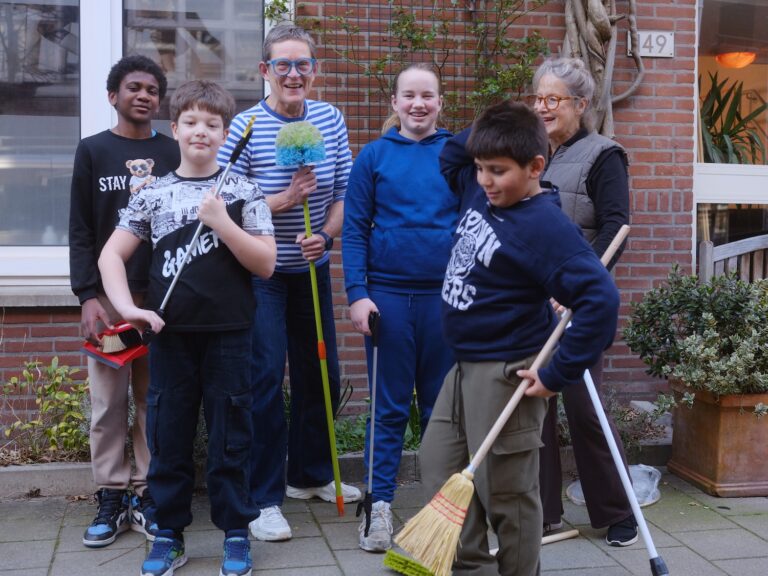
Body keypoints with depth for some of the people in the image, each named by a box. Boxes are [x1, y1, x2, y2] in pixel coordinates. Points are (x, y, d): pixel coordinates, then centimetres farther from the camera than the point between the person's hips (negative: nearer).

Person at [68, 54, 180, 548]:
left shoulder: (174, 153, 9)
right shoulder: (93, 151, 7)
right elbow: (81, 231, 3)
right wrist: (88, 295, -7)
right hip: (109, 294, -1)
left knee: (155, 400, 4)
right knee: (108, 401, 1)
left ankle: (147, 495, 14)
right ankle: (112, 498, 12)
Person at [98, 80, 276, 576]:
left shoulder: (242, 191, 1)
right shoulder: (153, 195, 6)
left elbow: (265, 264, -5)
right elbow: (111, 256, 6)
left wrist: (220, 221, -15)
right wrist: (128, 308, -9)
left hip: (228, 335, -2)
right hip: (171, 335, 2)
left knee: (230, 436, 6)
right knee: (168, 435, 9)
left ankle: (236, 533, 19)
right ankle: (170, 535, 22)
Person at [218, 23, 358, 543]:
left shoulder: (330, 119, 1)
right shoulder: (246, 126, -12)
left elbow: (345, 192, 3)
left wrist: (326, 235, -15)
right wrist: (286, 199, -23)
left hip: (312, 269, 5)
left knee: (322, 374, 13)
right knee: (266, 379, -5)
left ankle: (311, 474, 33)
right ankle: (265, 498, 7)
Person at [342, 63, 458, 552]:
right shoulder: (374, 156, 2)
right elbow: (354, 230, 0)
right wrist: (357, 294, -8)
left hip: (446, 296, 1)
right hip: (388, 295, -1)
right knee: (389, 406, 5)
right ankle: (380, 504, 13)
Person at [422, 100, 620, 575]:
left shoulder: (546, 226, -23)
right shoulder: (480, 191, 2)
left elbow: (601, 299, -29)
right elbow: (451, 156, 23)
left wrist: (559, 374, -25)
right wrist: (487, 130, 4)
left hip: (505, 375, -9)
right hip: (465, 366, 9)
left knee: (505, 492, 3)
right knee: (439, 467, 17)